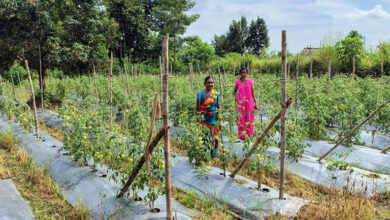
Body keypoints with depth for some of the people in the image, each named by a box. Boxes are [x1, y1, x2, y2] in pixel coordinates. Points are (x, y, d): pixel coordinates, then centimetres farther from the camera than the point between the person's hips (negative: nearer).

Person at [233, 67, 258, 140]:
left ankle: (249, 136, 19)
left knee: (249, 120, 5)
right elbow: (235, 91, 12)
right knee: (241, 119, 2)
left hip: (249, 102, 1)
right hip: (240, 103, -1)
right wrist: (235, 96, -8)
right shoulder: (237, 82, 0)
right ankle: (242, 136, 12)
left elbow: (252, 93, 8)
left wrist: (255, 102, 6)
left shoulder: (250, 81, 3)